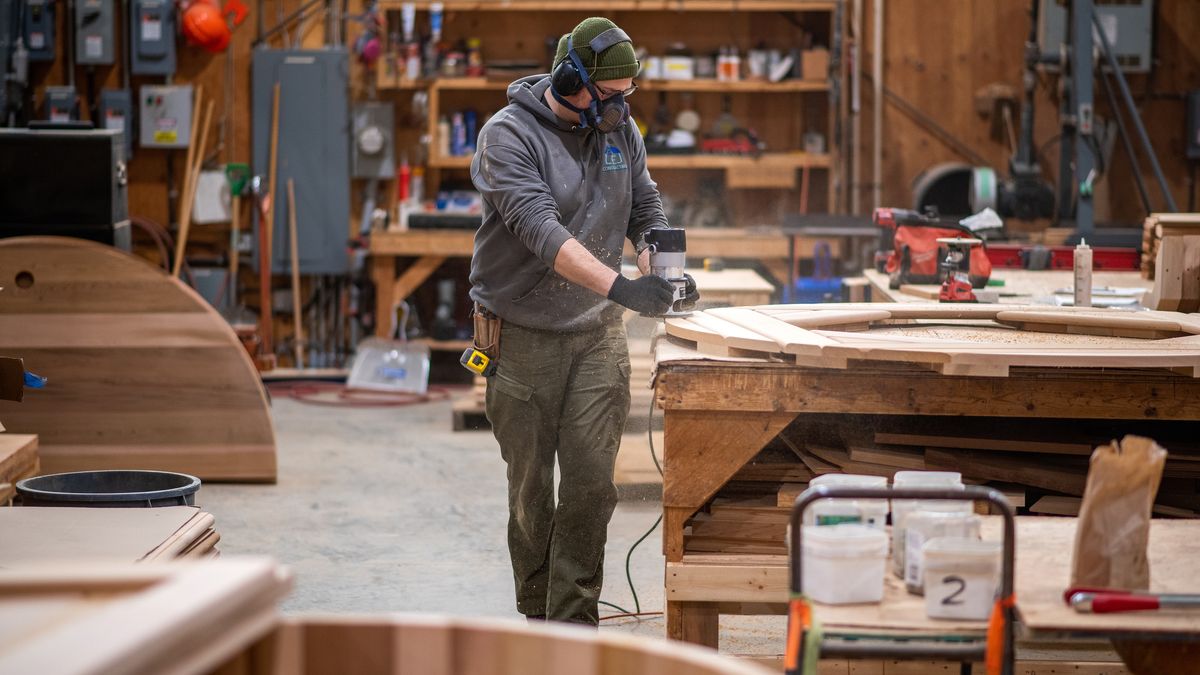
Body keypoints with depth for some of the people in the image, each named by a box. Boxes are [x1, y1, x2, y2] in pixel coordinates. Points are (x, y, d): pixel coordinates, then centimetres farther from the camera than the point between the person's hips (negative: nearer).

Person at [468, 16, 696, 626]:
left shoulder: (619, 130, 6)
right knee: (530, 486, 7)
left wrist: (660, 269, -6)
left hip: (598, 333, 4)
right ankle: (536, 615, 22)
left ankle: (574, 623, 1)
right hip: (523, 334, -3)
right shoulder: (509, 134, -12)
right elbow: (540, 227, -25)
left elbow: (646, 209, 16)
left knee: (591, 482, -5)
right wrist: (619, 286, -36)